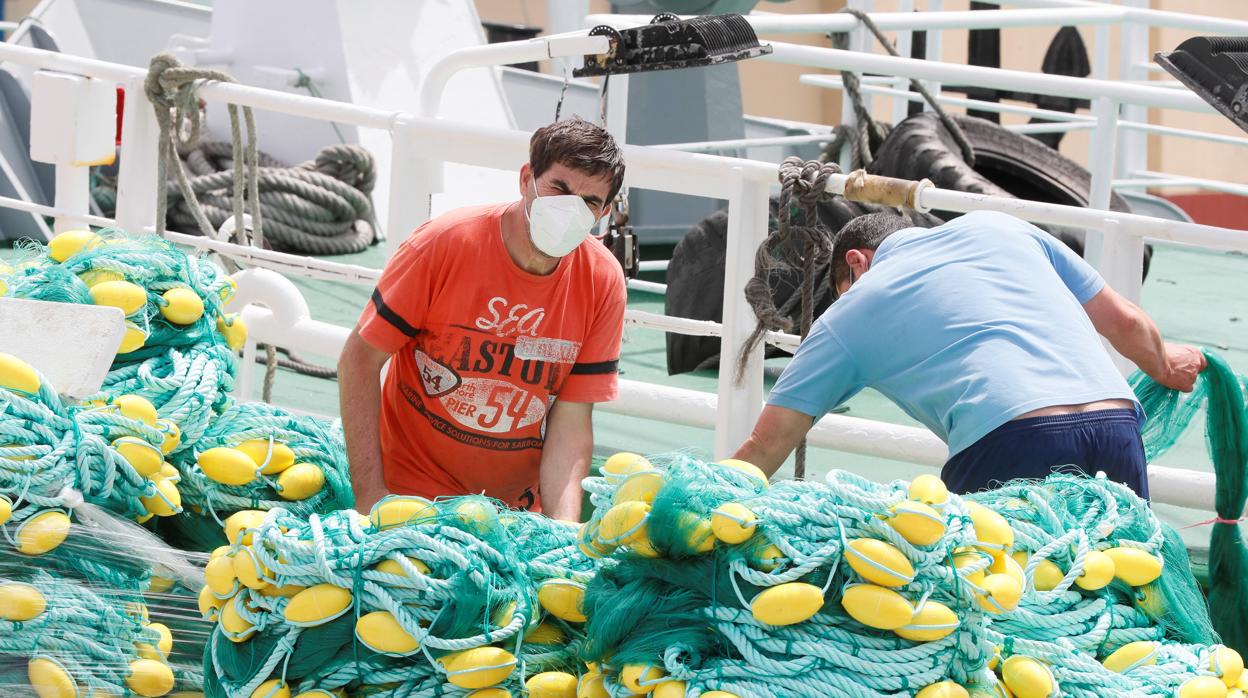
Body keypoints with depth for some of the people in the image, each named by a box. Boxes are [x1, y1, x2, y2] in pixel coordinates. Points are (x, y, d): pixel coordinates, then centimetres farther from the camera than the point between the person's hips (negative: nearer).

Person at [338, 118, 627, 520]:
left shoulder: (603, 283, -7)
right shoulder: (444, 243, -14)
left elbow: (571, 423, -6)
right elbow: (360, 359, -10)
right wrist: (370, 494, -17)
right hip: (410, 496, -3)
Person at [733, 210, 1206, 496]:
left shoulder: (847, 316, 21)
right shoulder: (997, 228, 28)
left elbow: (764, 447, 21)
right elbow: (1124, 322, 28)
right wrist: (1164, 365, 49)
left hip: (1012, 442, -3)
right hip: (1119, 425, 4)